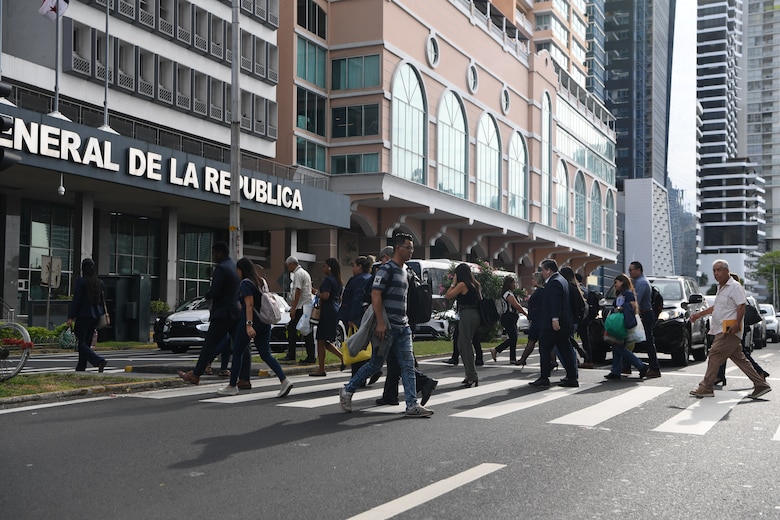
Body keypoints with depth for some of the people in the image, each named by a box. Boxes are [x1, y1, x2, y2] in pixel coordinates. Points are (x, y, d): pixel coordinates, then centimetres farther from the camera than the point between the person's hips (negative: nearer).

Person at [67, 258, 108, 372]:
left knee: (81, 342, -3)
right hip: (95, 316, 7)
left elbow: (76, 300, -12)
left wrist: (71, 317, -9)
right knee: (87, 342, 13)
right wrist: (102, 315, 19)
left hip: (84, 315, -7)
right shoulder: (100, 282, 7)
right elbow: (103, 300, 12)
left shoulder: (81, 281, -11)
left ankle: (99, 360, -21)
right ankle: (80, 369, 18)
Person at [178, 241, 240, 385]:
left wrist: (206, 296, 2)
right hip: (237, 313, 8)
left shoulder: (221, 268, -12)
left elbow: (215, 291, -19)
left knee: (209, 345, -1)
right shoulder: (235, 267, 14)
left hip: (222, 314, -8)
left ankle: (195, 374, 5)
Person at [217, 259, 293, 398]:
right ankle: (284, 381, -12)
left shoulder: (245, 283, -10)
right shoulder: (261, 281, 14)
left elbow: (249, 305, -20)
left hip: (249, 321, -8)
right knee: (266, 354, 5)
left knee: (237, 352, 7)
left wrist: (249, 325, -26)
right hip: (264, 322, 8)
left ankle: (232, 386, 14)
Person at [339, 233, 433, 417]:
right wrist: (380, 323, -23)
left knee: (408, 365, 0)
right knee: (376, 364, 2)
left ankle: (412, 405, -2)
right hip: (386, 327, -8)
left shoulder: (403, 271, 18)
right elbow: (375, 295, -17)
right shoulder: (386, 269, -9)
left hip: (402, 327, 8)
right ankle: (347, 390, 19)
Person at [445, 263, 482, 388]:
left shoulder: (462, 284, -10)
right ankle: (470, 374, 20)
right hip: (475, 315, 9)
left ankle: (472, 377, -8)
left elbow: (448, 296, -8)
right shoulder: (475, 284, 14)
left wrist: (453, 283, 2)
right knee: (462, 344, 18)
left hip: (467, 315, -9)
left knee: (466, 346, -6)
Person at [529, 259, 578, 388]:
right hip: (564, 324, 10)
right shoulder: (562, 280, 17)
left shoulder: (554, 282, -15)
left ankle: (544, 378, 0)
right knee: (565, 350, 10)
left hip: (551, 325, -10)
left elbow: (555, 303, -24)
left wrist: (555, 319, -28)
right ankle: (571, 378, 11)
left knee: (545, 350, -3)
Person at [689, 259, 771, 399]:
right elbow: (715, 307, 32)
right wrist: (699, 314, 32)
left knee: (715, 356, -9)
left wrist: (737, 324, -28)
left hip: (729, 331, -10)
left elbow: (741, 306, -19)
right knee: (739, 359, 9)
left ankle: (706, 388, -5)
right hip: (723, 330, 10)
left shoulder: (734, 286, -9)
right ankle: (761, 385, 11)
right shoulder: (721, 288, 21)